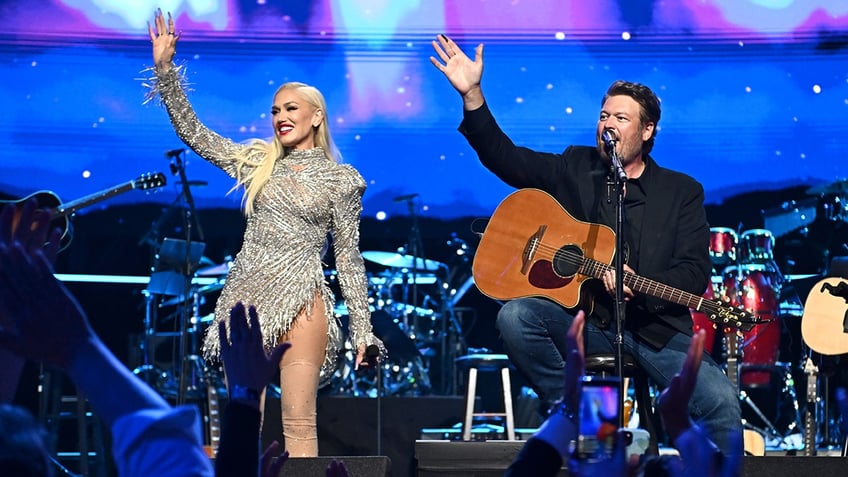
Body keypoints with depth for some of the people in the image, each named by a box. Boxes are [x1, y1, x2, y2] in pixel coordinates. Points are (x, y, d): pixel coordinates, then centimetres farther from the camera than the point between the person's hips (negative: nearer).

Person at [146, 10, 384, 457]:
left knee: (299, 424, -9)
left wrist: (362, 329, 1)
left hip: (300, 303, -3)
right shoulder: (257, 161, 13)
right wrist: (165, 68, 1)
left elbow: (348, 257, 5)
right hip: (246, 299, 4)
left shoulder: (340, 180, 5)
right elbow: (192, 132, 9)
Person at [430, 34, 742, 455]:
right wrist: (472, 94, -12)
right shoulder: (574, 168, 12)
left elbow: (694, 275, -2)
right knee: (515, 317, -27)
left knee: (721, 401, -26)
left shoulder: (682, 192, 6)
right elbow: (504, 157, 2)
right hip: (584, 321, 2)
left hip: (655, 328, -2)